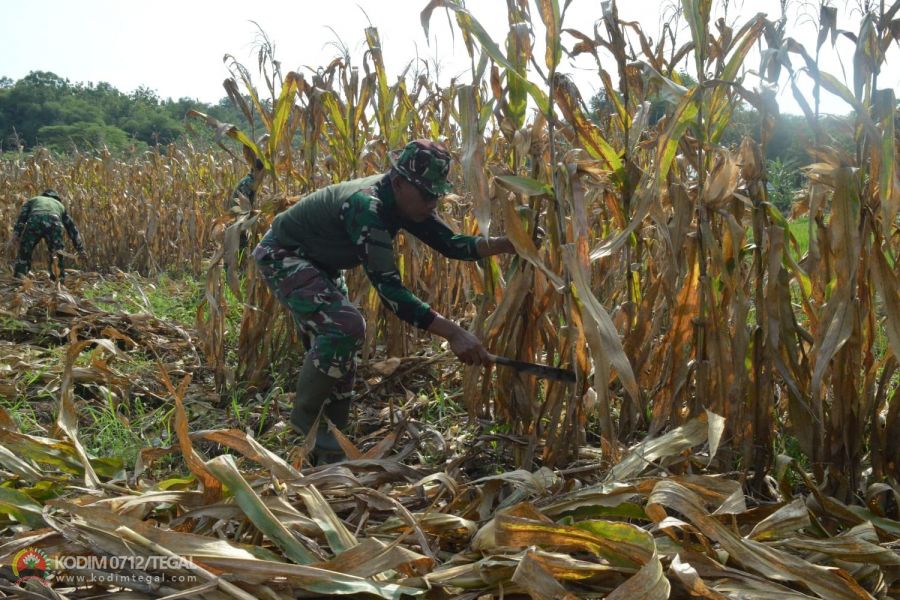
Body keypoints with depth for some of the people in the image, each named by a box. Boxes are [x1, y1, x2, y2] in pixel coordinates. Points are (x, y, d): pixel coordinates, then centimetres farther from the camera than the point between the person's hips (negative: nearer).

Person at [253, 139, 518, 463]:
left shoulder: (402, 200, -9)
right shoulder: (366, 206, -36)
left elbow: (451, 243, -7)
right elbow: (389, 288, -43)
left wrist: (509, 243, -24)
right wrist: (452, 332, -49)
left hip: (316, 263, 9)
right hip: (282, 255, -9)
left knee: (336, 352, 9)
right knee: (345, 327, -26)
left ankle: (332, 434, 20)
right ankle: (305, 417, -7)